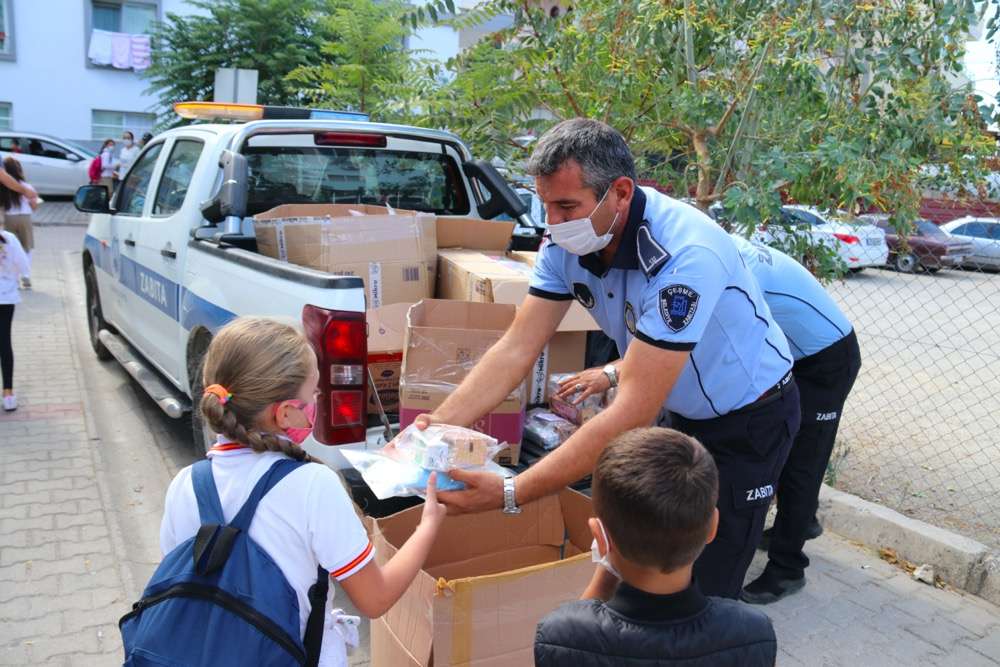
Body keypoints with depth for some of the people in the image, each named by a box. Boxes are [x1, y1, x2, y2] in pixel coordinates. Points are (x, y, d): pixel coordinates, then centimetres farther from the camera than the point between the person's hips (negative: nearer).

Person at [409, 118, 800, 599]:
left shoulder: (684, 257, -37)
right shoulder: (568, 242, -15)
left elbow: (632, 413, -40)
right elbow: (515, 350, -14)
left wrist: (510, 494, -42)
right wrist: (436, 426, -28)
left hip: (749, 420, -6)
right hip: (681, 412, 7)